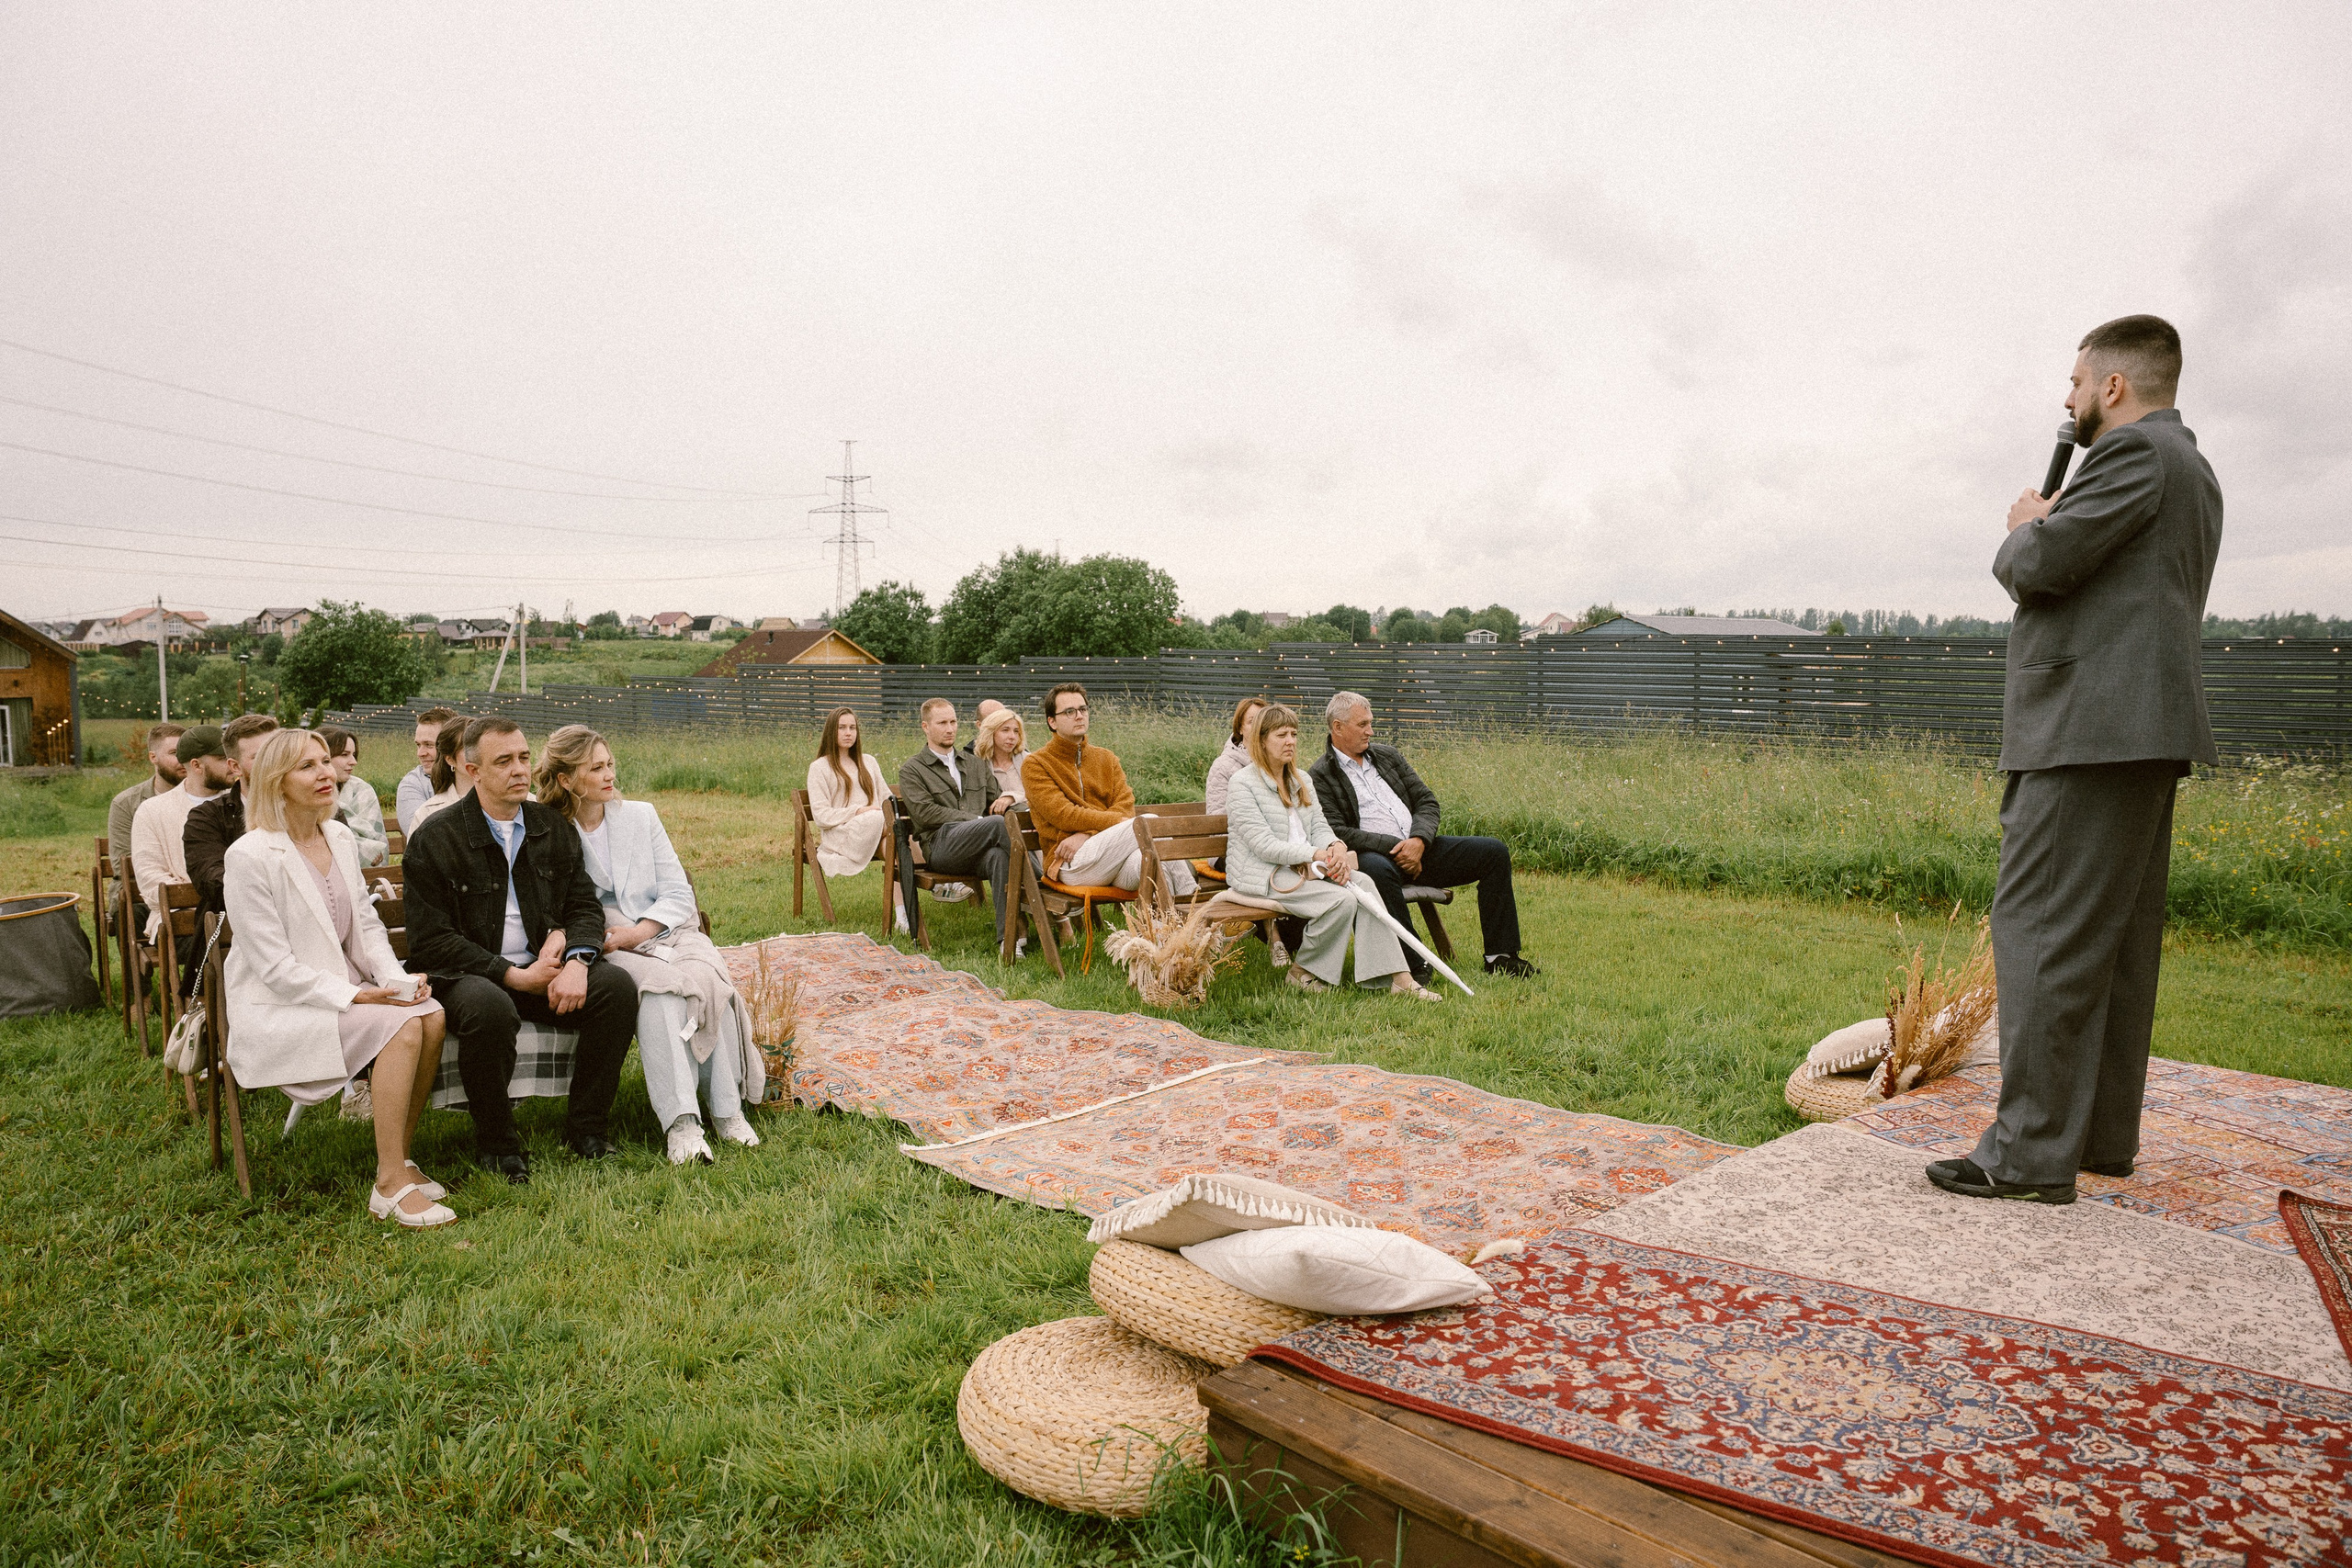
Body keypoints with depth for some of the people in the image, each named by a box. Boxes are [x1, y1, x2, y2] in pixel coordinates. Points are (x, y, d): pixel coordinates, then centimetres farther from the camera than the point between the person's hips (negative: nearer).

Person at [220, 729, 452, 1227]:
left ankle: (400, 1158, -7)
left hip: (343, 988, 7)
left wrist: (396, 977, -5)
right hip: (276, 1010, -7)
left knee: (431, 1015, -21)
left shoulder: (340, 838, 8)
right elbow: (275, 967, -17)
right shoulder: (249, 857, -15)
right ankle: (391, 1185, -20)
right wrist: (355, 997, -24)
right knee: (401, 1027, -29)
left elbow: (366, 923, 13)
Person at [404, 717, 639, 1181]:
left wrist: (576, 960, -16)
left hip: (542, 968, 5)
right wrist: (513, 976, -18)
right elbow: (430, 941, -11)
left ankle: (586, 1127, -6)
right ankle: (497, 1143, -13)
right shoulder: (436, 838, -6)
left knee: (618, 984, -21)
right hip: (465, 975, -4)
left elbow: (586, 906, 7)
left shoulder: (553, 826, 9)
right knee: (489, 1007, -38)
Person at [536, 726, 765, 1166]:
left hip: (664, 931, 3)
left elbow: (678, 894, 8)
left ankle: (727, 1109, -23)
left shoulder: (640, 816, 12)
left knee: (709, 981, -30)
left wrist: (637, 932, -9)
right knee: (659, 987, -35)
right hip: (601, 950, -3)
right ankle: (680, 1123, -38)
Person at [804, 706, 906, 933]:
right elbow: (821, 816, -2)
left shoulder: (868, 762, 26)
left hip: (876, 832, 4)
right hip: (838, 836, -4)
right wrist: (857, 811, -15)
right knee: (879, 818, -36)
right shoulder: (819, 767, 9)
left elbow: (887, 799, 22)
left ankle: (901, 912, -42)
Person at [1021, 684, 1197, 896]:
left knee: (1140, 861, -36)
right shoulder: (1035, 765, 7)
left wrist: (1085, 835, -13)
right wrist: (1117, 822, -19)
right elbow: (1062, 814, -8)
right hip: (1069, 863, -4)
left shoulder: (1106, 758, 22)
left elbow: (1125, 806, 6)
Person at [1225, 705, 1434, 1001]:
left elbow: (1319, 826, 11)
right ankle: (1301, 971, -7)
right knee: (1341, 900, -27)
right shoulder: (1243, 785, -9)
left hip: (1304, 867, 7)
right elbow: (1264, 846, -17)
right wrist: (1318, 855, -24)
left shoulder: (1301, 780, 17)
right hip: (1262, 874, -7)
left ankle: (1399, 978, -21)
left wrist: (1336, 847, -14)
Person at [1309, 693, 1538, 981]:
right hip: (1376, 856, -6)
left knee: (1495, 852, -6)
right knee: (1377, 869, -43)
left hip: (1417, 849, 7)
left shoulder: (1389, 756, 19)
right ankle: (1414, 963, -32)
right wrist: (1393, 847, -18)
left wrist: (1419, 841, -8)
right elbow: (1335, 832, -12)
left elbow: (1427, 802, 13)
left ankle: (1500, 956, -3)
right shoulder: (1320, 776, -1)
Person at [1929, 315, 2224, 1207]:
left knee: (2041, 928, -12)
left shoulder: (2134, 452, -9)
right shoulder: (2194, 471, 24)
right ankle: (2104, 1133, 19)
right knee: (2115, 938, 12)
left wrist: (2025, 530, 4)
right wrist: (2045, 539, 16)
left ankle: (2033, 1151, -11)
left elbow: (2040, 566, -17)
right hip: (2145, 732, 11)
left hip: (2090, 727, -11)